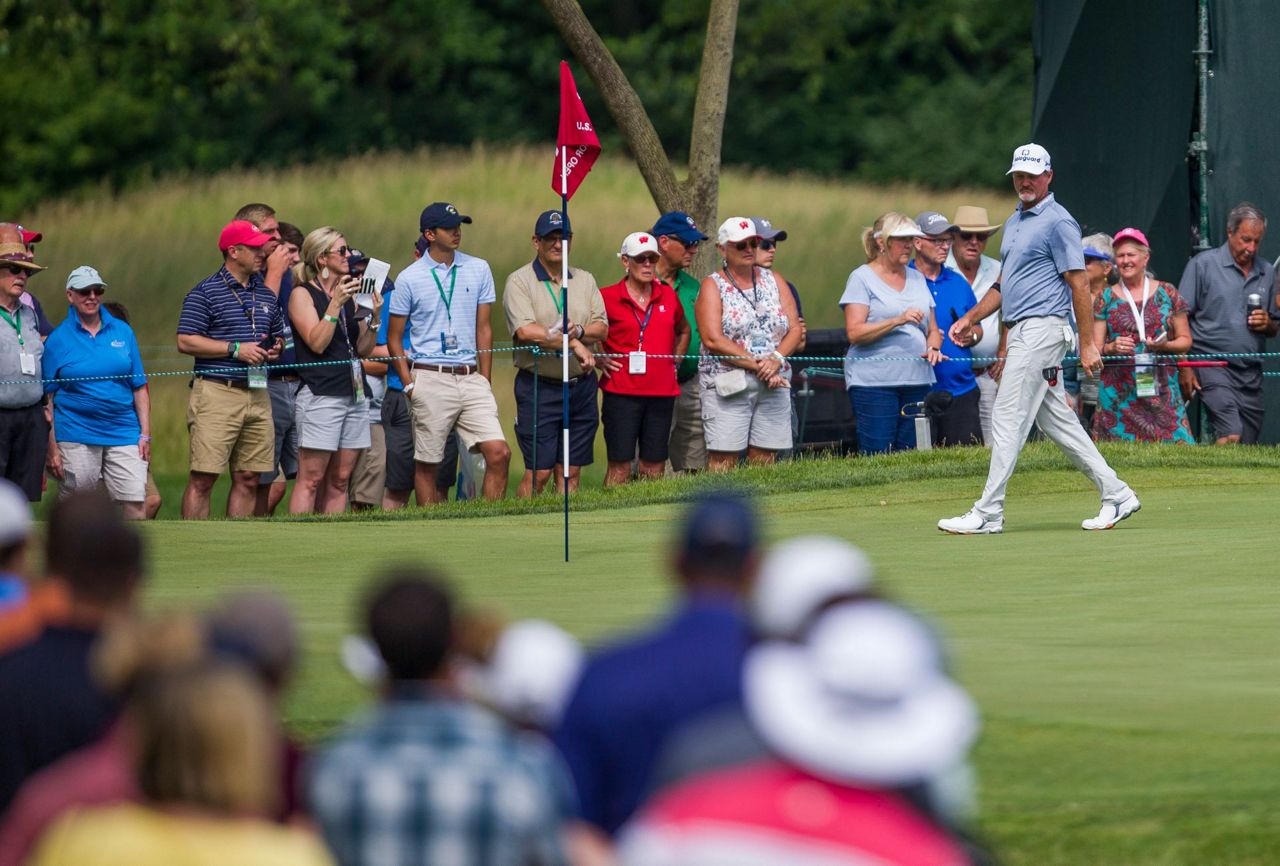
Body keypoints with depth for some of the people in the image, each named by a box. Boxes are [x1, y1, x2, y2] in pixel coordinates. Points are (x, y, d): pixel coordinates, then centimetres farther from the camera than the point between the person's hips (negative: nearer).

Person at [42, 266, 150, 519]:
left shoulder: (123, 332, 9)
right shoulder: (58, 339, 1)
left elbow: (139, 387, 11)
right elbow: (47, 396, 0)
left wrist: (145, 434, 4)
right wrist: (51, 448, -5)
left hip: (123, 432, 2)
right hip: (76, 436, -2)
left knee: (136, 505, -9)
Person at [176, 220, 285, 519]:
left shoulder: (266, 294, 18)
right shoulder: (206, 292, -2)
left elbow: (278, 337, 30)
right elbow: (185, 341, -9)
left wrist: (276, 349, 5)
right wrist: (236, 349, -12)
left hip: (258, 393, 6)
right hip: (217, 392, -6)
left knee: (248, 478, 5)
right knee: (203, 477, -8)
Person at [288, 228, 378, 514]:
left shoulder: (350, 294, 17)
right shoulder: (303, 295, -1)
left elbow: (363, 349, 16)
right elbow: (317, 343, -12)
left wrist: (374, 317, 1)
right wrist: (336, 303, -16)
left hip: (355, 392, 7)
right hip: (321, 392, -7)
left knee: (339, 480, 5)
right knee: (311, 479, -9)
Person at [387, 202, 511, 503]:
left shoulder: (478, 270, 9)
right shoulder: (409, 279, 1)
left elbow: (483, 329, 13)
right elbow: (394, 337, 6)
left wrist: (484, 381, 8)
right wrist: (409, 385, -3)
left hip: (471, 377, 3)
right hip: (431, 379, -3)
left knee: (499, 453, -10)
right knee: (427, 464, 1)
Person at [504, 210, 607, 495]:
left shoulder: (585, 280, 14)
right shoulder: (519, 282, -3)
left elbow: (602, 328, 6)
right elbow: (526, 332, -16)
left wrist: (579, 330, -16)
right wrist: (574, 343, -16)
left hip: (582, 386, 5)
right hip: (539, 386, -5)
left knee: (571, 470, 6)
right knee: (538, 472, -7)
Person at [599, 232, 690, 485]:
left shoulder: (668, 296, 9)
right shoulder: (607, 297, -4)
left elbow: (683, 331, 27)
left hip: (662, 391, 4)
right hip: (621, 392, -4)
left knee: (654, 466, 5)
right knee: (620, 466, -5)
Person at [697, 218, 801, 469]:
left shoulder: (774, 280, 14)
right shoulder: (713, 286, 1)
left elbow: (794, 329, 8)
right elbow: (713, 340, -10)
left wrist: (776, 359, -12)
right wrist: (757, 365, -15)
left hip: (774, 383, 4)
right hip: (728, 386, -4)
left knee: (765, 459, 1)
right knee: (723, 458, -10)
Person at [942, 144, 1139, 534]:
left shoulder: (1057, 222, -9)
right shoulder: (1014, 223, 19)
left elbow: (1080, 285, -12)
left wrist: (1087, 344, -15)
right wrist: (971, 318, 17)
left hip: (1041, 328, -10)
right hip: (1022, 333, 10)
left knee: (1008, 420, -10)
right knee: (1057, 422, 10)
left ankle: (988, 513, -9)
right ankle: (1116, 495, 14)